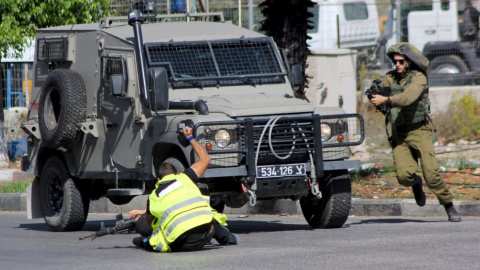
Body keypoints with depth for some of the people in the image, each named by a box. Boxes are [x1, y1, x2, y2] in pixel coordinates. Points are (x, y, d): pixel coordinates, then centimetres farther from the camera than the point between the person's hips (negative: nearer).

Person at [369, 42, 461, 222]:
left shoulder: (418, 78, -9)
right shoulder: (390, 78, 8)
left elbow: (408, 97, -27)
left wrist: (386, 100, -40)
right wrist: (375, 96, -25)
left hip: (419, 130, -3)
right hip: (399, 134, 3)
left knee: (431, 173, -14)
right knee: (404, 176, -15)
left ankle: (449, 207, 3)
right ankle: (415, 183, 21)